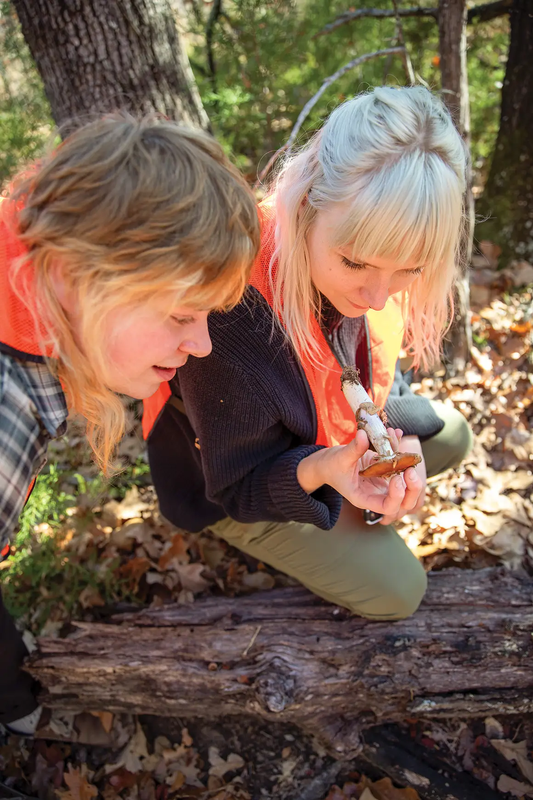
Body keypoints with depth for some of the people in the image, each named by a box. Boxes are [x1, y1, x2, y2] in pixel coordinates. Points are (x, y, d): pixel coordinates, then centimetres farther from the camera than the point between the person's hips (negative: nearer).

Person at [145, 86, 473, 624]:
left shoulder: (368, 248, -22)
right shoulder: (230, 312, -43)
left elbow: (377, 371, 0)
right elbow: (240, 484, -27)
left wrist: (397, 439, -17)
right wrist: (321, 471, -47)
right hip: (234, 482, -6)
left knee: (452, 437, 11)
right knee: (396, 590, -5)